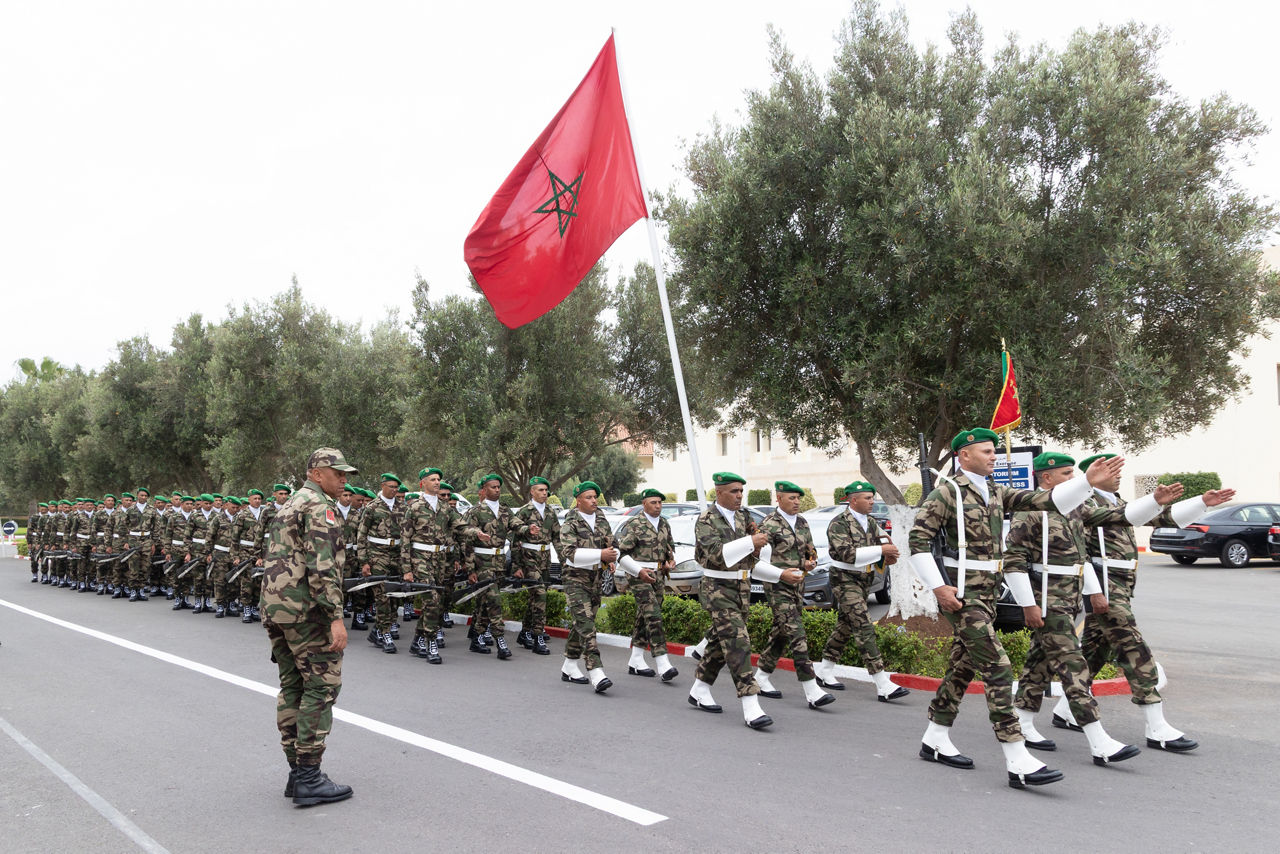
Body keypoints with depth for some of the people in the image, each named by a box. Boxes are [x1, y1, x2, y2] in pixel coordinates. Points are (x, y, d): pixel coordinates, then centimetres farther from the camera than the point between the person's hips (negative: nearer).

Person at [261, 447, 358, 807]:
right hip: (306, 609, -10)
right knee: (322, 686, -6)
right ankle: (309, 779, -5)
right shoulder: (320, 506, -10)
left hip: (275, 607, 10)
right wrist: (336, 616, -22)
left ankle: (297, 773, 16)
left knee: (293, 687, 12)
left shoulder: (287, 506, 22)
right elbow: (322, 565, -20)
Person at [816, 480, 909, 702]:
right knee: (864, 629, -13)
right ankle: (883, 687, -17)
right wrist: (880, 551, -24)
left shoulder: (871, 523, 11)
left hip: (865, 581, 8)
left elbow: (883, 541, 16)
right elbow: (846, 553, -24)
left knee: (845, 627, 15)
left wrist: (889, 556, -8)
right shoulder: (839, 523, -14)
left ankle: (824, 672, 30)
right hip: (846, 581, -8)